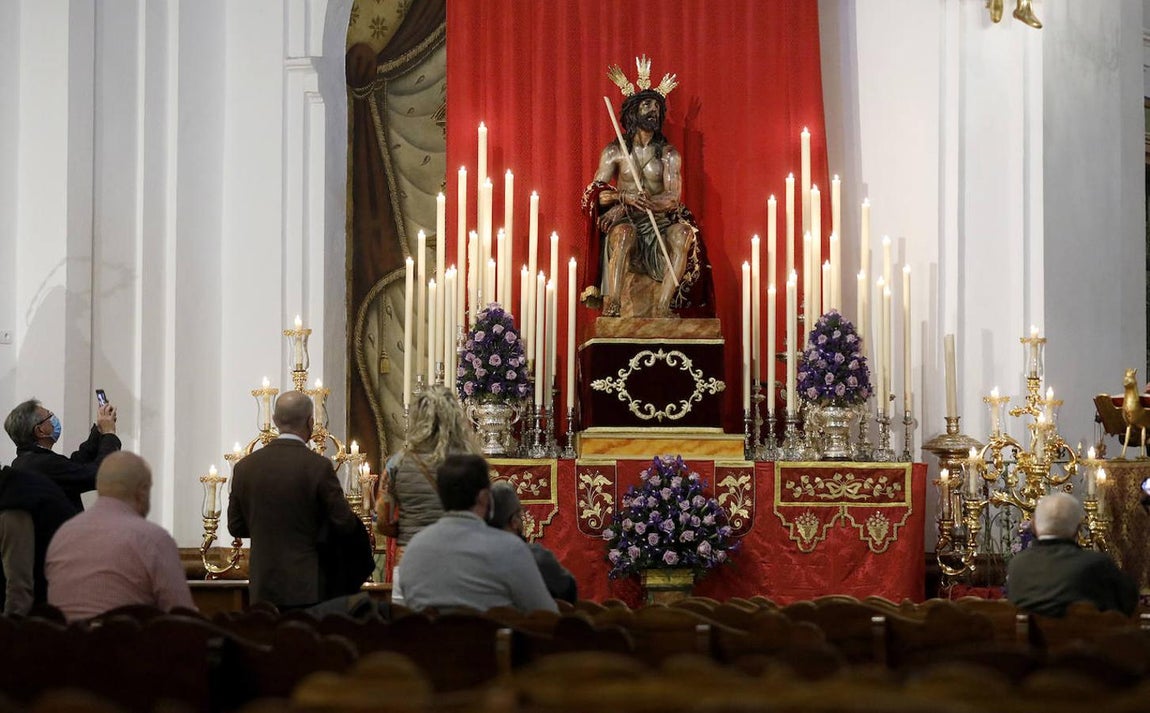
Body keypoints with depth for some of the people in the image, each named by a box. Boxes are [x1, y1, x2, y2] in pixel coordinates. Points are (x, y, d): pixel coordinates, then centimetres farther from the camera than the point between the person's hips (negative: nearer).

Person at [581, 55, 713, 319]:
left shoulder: (669, 154, 7)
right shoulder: (614, 152, 8)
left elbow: (673, 197, -6)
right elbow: (594, 193, -2)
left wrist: (644, 203, -24)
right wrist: (624, 197, -23)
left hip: (660, 222, 1)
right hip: (626, 221, -1)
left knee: (683, 234, -32)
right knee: (623, 233, -37)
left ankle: (662, 307, -39)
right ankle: (611, 306, -43)